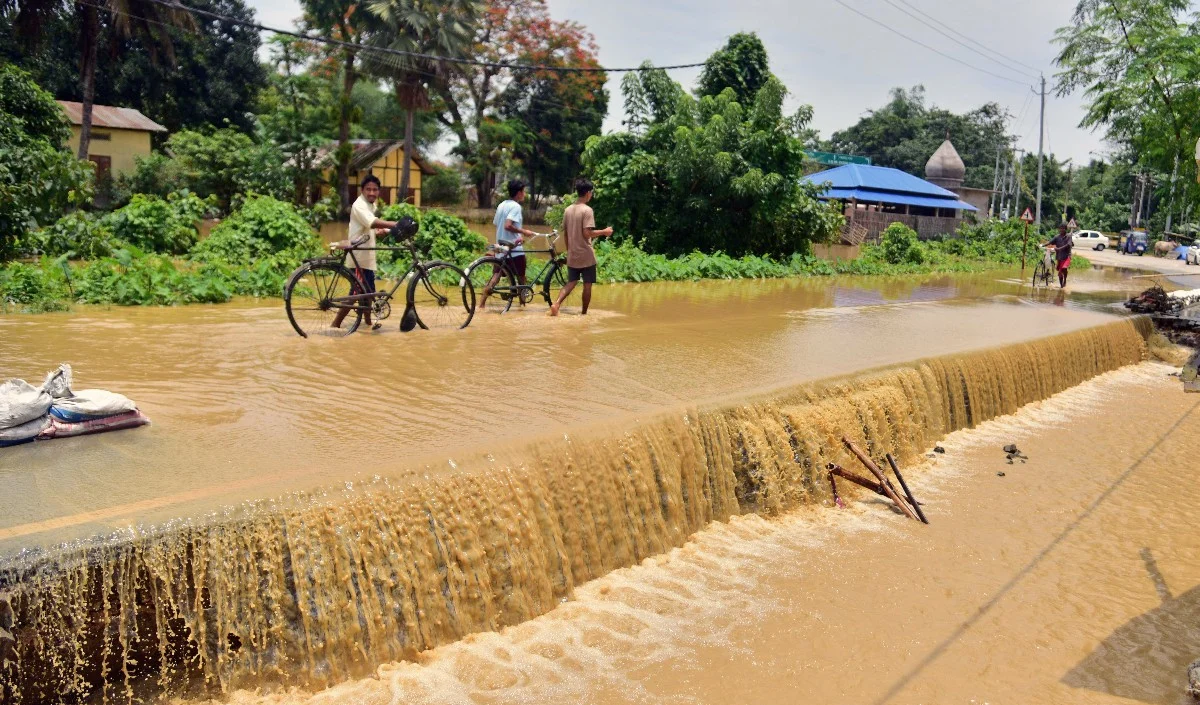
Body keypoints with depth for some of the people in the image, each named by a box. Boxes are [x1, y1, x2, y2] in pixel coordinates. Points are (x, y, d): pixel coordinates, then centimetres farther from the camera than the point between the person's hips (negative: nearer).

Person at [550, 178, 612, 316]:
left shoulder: (568, 209, 7)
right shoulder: (587, 210, -14)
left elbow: (565, 233, 11)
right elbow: (587, 233, -21)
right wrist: (604, 232, -8)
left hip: (572, 255, 6)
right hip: (586, 255, -6)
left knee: (571, 283, 13)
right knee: (587, 285, 6)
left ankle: (556, 304, -8)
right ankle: (584, 313, 12)